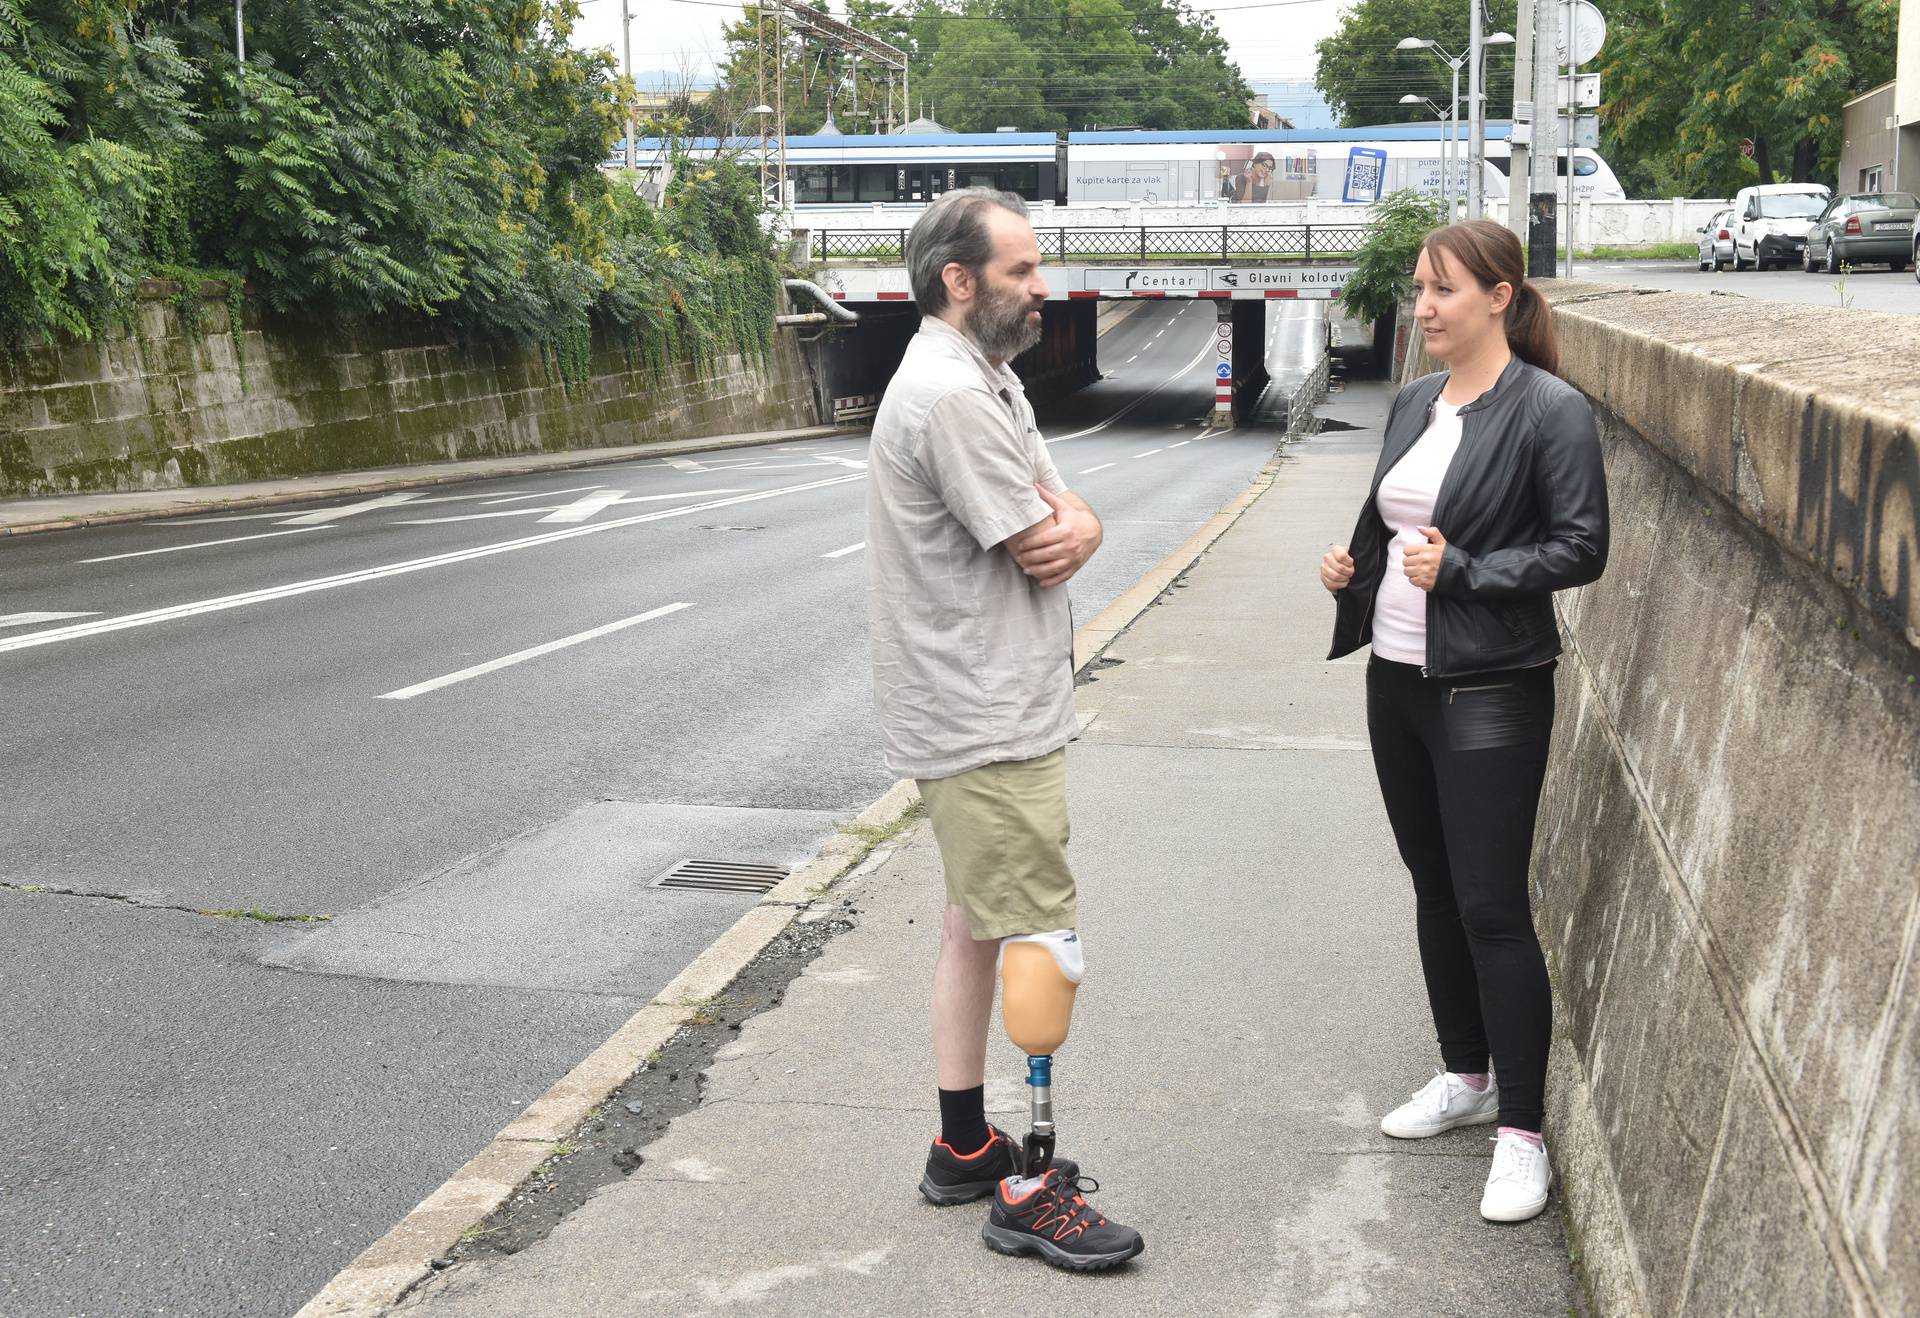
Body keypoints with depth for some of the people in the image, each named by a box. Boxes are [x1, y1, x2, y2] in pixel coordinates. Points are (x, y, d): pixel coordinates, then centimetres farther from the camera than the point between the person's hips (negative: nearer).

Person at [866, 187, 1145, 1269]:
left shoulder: (988, 378, 15)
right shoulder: (950, 393, -20)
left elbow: (1071, 526, 10)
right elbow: (1041, 551, -19)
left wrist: (1071, 528, -13)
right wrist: (1056, 532, 3)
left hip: (985, 708, 11)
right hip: (988, 721, -11)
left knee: (977, 925, 17)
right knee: (1039, 938, -5)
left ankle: (965, 1148, 30)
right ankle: (1027, 1193, 6)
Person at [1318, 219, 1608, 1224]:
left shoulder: (1550, 411, -11)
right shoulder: (1414, 404, 11)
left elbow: (1580, 547, -13)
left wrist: (1463, 572, -21)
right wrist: (1355, 563, 3)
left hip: (1488, 692, -8)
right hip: (1396, 679, 8)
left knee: (1492, 907, -5)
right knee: (1434, 888, 17)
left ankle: (1521, 1131, 7)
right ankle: (1467, 1076, 34)